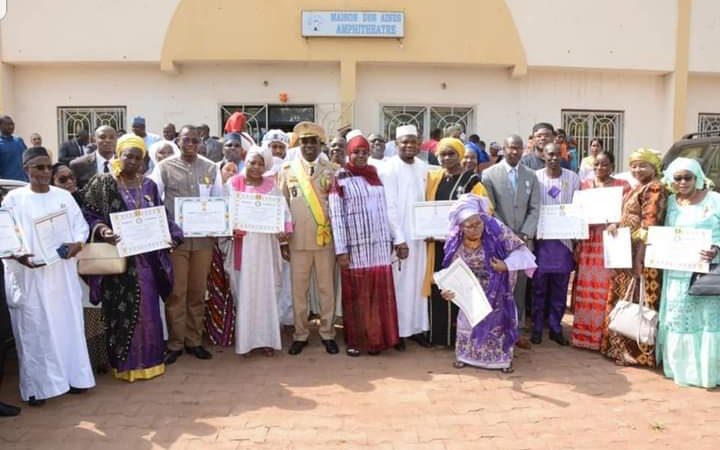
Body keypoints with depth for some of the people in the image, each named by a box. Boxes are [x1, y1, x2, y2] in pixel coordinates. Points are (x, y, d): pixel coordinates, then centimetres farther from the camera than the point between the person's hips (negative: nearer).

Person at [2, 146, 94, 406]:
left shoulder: (64, 196, 9)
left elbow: (80, 224, 9)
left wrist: (77, 243, -11)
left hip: (62, 273, 3)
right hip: (28, 274, -3)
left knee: (68, 323, 8)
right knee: (34, 328, 0)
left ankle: (72, 376, 20)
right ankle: (37, 386, 9)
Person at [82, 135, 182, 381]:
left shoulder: (149, 185, 10)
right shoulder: (103, 183, -3)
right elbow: (89, 215, -6)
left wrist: (170, 235, -3)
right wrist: (102, 230, -25)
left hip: (146, 257, 4)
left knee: (148, 309, 9)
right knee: (122, 309, 1)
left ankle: (148, 359, 22)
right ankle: (124, 362, 14)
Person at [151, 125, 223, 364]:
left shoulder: (211, 168, 7)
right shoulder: (165, 167, 2)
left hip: (203, 238, 2)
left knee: (197, 292, 9)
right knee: (176, 292, 2)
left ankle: (194, 341, 21)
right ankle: (175, 344, 14)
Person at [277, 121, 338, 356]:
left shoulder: (330, 169, 4)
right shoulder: (287, 169, 4)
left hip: (325, 238, 0)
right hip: (298, 239, 0)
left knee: (327, 288, 7)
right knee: (298, 289, 7)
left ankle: (327, 333, 19)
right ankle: (300, 334, 20)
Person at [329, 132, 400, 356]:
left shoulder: (376, 175, 11)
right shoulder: (340, 179, -3)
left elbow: (385, 209, 13)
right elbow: (336, 217, -7)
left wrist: (392, 239, 10)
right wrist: (341, 250, -12)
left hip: (379, 244, 4)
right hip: (356, 246, -4)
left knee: (380, 294, 6)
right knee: (356, 296, 4)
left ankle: (376, 339, 19)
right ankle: (354, 341, 16)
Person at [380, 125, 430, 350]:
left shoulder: (423, 167, 7)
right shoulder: (389, 169, -10)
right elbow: (389, 207, -13)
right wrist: (399, 240, -15)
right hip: (399, 235, -5)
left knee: (418, 281, 10)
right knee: (399, 283, 2)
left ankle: (417, 327, 21)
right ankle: (398, 330, 14)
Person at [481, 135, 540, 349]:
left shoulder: (531, 176, 10)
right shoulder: (489, 174, 0)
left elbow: (534, 209, 5)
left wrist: (525, 234, -8)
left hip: (524, 239, 3)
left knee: (520, 285, 7)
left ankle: (518, 328, 16)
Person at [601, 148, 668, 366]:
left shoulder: (654, 188, -12)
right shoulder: (637, 188, 16)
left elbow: (649, 226, -19)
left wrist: (638, 258, -23)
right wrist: (616, 225, -2)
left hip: (641, 255, -9)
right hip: (627, 253, 10)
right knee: (625, 300, 15)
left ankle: (637, 351, 6)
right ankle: (621, 345, 26)